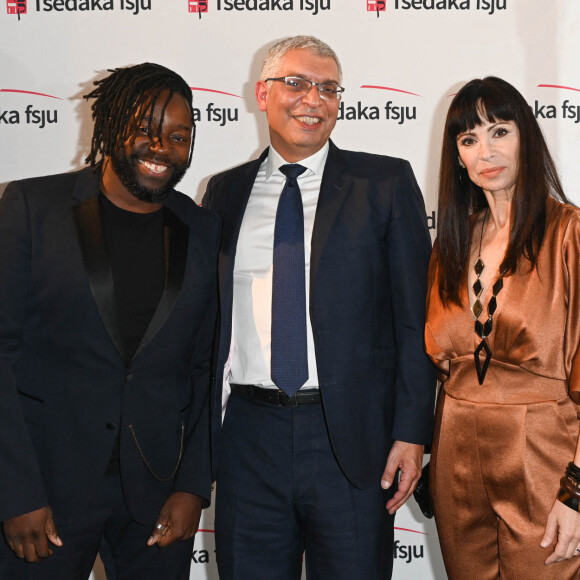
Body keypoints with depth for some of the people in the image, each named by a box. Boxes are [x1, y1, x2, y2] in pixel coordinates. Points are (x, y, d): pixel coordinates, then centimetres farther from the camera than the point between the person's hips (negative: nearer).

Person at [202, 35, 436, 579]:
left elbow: (415, 317, -1)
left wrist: (411, 432, -7)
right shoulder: (225, 192, 9)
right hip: (246, 437, 3)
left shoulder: (386, 183, 1)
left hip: (352, 437, -2)